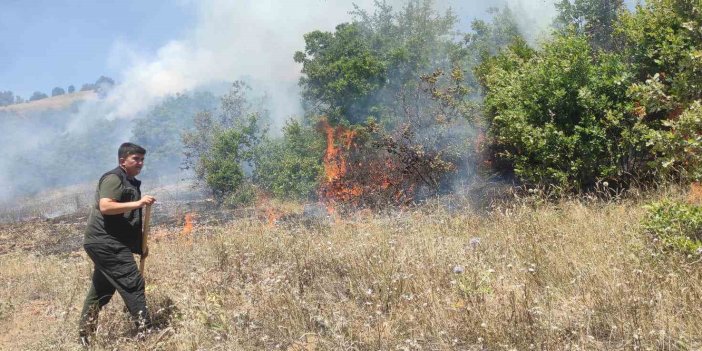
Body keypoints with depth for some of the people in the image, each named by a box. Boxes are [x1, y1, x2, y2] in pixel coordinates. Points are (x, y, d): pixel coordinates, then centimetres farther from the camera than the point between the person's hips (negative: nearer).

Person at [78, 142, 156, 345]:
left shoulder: (131, 183, 21)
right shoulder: (113, 178, -10)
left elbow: (131, 219, 28)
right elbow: (105, 207, -25)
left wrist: (141, 244, 23)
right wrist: (137, 203, -29)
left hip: (109, 244, 10)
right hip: (106, 242, -10)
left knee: (101, 290, 15)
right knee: (132, 284, -13)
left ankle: (85, 336, 24)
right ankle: (145, 331, -13)